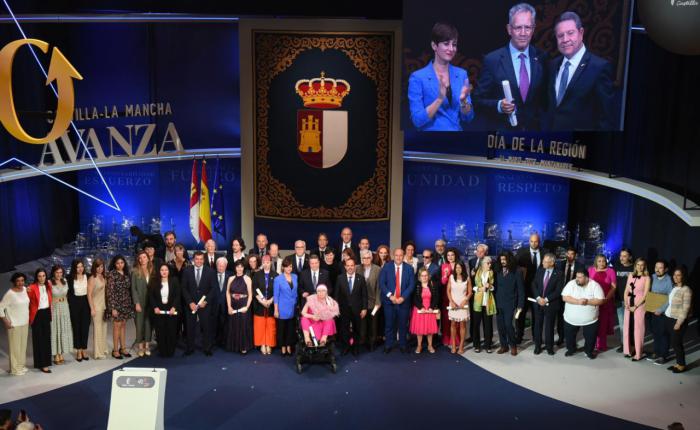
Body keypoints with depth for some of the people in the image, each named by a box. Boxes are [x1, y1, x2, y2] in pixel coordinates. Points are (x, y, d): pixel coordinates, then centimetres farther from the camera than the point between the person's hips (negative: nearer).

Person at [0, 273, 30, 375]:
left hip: (25, 323, 6)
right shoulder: (10, 294, -18)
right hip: (14, 324, -6)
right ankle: (15, 369, 16)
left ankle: (22, 365, 30)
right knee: (15, 346, 4)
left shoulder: (25, 289, 1)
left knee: (23, 345, 16)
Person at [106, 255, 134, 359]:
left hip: (126, 303, 5)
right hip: (117, 303, -5)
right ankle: (115, 350, 7)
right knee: (117, 325, -1)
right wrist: (113, 308, -16)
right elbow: (110, 291, -12)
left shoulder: (126, 274, 8)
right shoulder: (112, 274, -8)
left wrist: (131, 303, 8)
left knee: (123, 325, 10)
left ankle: (123, 348, 18)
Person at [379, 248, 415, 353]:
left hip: (404, 301, 1)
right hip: (389, 301, -1)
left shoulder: (409, 268, 4)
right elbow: (381, 283, -3)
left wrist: (403, 297, -12)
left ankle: (402, 345, 18)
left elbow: (411, 285, -2)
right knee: (389, 324, 3)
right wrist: (390, 296, -14)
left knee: (403, 325, 6)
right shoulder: (386, 267, 2)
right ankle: (388, 345, 15)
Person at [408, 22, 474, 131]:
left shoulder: (462, 74, 5)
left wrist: (463, 100, -12)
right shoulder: (417, 77, -6)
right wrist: (440, 99, -21)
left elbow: (468, 117, 5)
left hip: (457, 129, 3)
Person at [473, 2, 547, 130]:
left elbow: (545, 97, 10)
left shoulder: (541, 58, 0)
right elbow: (479, 99, -7)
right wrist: (498, 105, -23)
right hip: (502, 129, -3)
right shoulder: (492, 60, -10)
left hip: (535, 129, 3)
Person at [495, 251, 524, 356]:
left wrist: (520, 305, -7)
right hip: (498, 304, 4)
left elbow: (521, 290, -3)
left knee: (508, 324, -9)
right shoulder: (498, 272, 6)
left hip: (510, 304, -4)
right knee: (500, 326, 6)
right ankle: (504, 346, 19)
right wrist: (494, 301, -3)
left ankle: (513, 345, 10)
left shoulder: (516, 273, -4)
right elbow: (495, 287, 7)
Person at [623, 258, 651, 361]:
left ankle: (638, 354, 3)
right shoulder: (631, 275, 9)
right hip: (629, 305, 5)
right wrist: (626, 303, -4)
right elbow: (626, 291, 9)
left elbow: (645, 295, -10)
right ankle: (627, 350, 16)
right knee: (627, 328, 6)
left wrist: (635, 306, -13)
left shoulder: (646, 278, -5)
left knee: (638, 329, -2)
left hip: (639, 306, -5)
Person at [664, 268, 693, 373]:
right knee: (673, 342, 11)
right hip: (668, 318, 7)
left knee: (676, 343, 1)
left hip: (678, 320, -7)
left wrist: (679, 322, -15)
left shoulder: (686, 290, -12)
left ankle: (682, 365, 16)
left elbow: (686, 308, -14)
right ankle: (678, 363, 23)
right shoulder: (673, 288, 10)